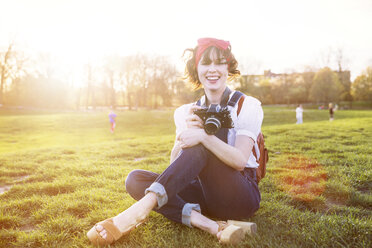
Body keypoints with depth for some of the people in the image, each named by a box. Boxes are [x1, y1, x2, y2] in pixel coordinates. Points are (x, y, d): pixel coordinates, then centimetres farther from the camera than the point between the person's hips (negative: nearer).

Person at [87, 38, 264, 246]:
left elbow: (240, 161, -17)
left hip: (241, 197, -4)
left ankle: (143, 207, -34)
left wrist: (203, 136, -33)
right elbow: (175, 163, -3)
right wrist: (185, 134, -23)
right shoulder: (188, 112, 7)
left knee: (200, 146, -30)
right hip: (205, 193, 4)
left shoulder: (248, 106, -4)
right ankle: (207, 224, -33)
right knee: (135, 179, -16)